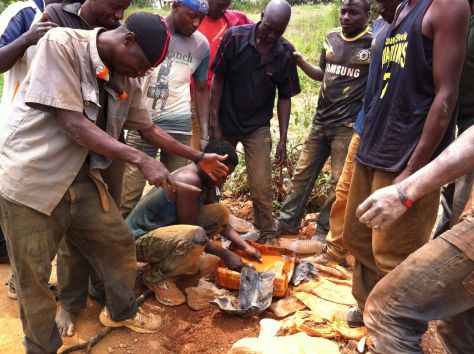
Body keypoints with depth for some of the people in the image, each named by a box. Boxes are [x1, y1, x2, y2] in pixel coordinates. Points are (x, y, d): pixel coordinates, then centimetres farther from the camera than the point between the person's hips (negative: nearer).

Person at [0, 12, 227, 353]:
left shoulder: (127, 83, 2)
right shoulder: (61, 44, -18)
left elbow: (150, 129, 14)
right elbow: (73, 124, -23)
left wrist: (199, 157, 18)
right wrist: (142, 160, -23)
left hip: (80, 178, 7)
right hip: (28, 178, -6)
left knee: (119, 245, 13)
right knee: (34, 277, 6)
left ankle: (121, 312, 39)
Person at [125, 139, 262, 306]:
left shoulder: (207, 180, 0)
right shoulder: (189, 179, -28)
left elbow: (220, 219, 10)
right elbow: (192, 232, -24)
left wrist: (245, 247, 2)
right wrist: (225, 254, -15)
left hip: (164, 227, 9)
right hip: (140, 239, -9)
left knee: (220, 212, 2)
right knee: (195, 236, -37)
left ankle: (183, 259, 9)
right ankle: (156, 276, -9)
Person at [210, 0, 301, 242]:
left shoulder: (286, 54, -8)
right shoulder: (235, 37, -12)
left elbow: (284, 98, 0)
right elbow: (218, 80, -6)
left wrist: (283, 140, -4)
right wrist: (214, 125, -9)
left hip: (258, 128, 0)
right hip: (225, 123, 1)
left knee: (261, 187, -2)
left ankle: (267, 235, 18)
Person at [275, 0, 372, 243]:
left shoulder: (374, 43, -6)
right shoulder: (331, 38, 9)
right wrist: (301, 63, 4)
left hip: (348, 125, -5)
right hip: (321, 120, 5)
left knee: (340, 182, 2)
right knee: (302, 173, 10)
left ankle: (324, 230, 17)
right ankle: (287, 223, 24)